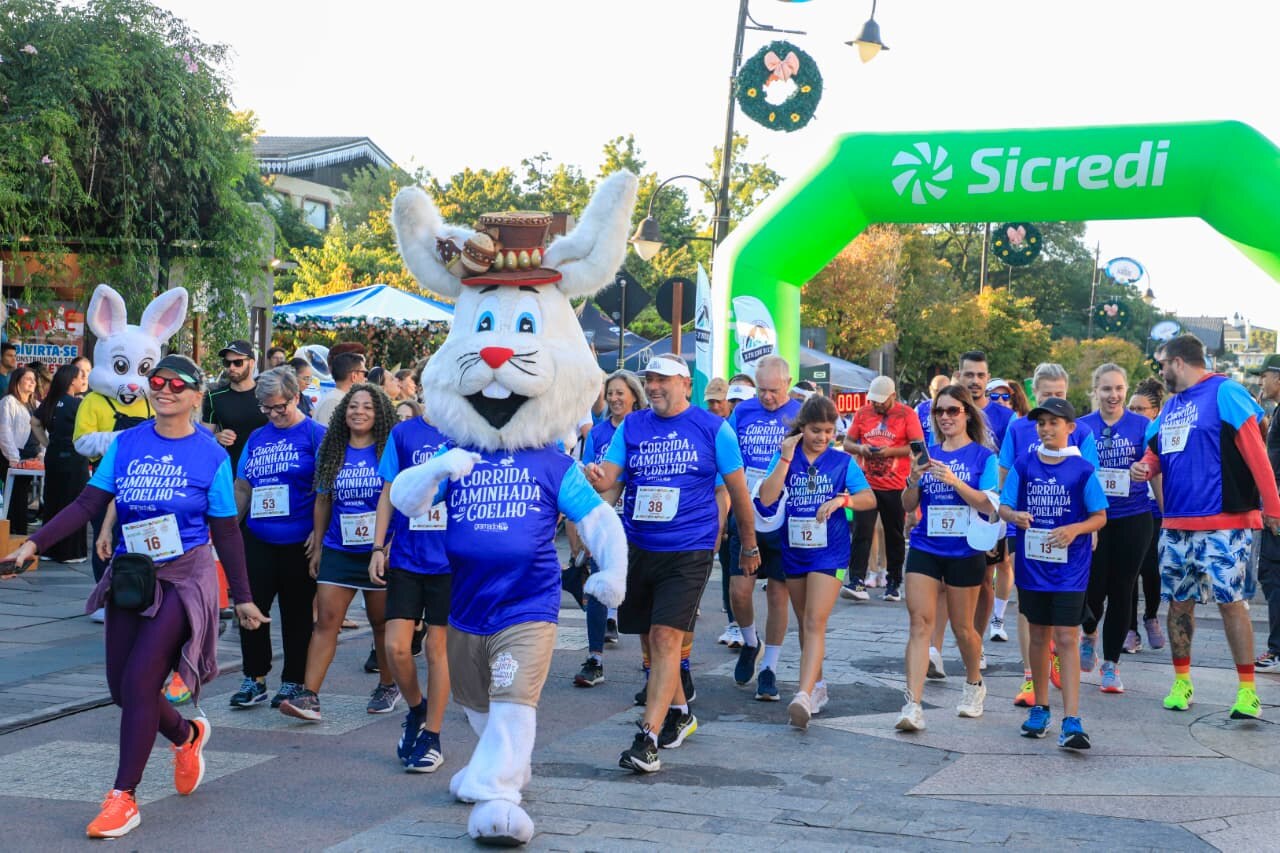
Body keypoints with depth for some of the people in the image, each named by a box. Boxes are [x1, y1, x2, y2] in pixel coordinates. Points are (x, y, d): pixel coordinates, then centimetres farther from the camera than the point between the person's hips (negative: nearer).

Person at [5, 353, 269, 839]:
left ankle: (123, 798, -4)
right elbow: (88, 504, -1)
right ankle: (188, 735, 37)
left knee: (139, 682, -14)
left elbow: (226, 533, 1)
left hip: (184, 577, -4)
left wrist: (243, 598, 3)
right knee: (122, 689, 8)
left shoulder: (211, 457, -4)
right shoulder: (126, 445, 4)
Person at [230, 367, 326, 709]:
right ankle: (254, 679, 13)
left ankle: (293, 682, 16)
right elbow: (243, 489, 18)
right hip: (257, 540, 5)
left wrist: (318, 532, -15)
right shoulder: (257, 437, 13)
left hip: (298, 543, -5)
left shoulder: (315, 434, -4)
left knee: (296, 614, 6)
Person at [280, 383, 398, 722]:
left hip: (379, 550, -3)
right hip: (338, 550, 3)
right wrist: (318, 546, 11)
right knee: (326, 620, -5)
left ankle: (388, 686, 27)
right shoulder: (332, 452, 8)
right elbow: (322, 501, 13)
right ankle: (309, 697, -10)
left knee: (382, 621, 9)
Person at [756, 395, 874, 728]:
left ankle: (804, 695, -25)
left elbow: (870, 498, -3)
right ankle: (817, 685, 30)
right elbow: (766, 498, -10)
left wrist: (842, 499, -22)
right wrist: (786, 459, -15)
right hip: (794, 550, 3)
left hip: (829, 552, -3)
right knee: (805, 623, 15)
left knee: (815, 622, -15)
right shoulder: (785, 457, 2)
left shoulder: (842, 461, 0)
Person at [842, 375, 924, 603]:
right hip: (866, 484, 2)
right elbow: (847, 442, 13)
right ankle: (856, 582, -12)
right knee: (861, 533, -9)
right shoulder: (862, 413, 9)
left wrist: (891, 451, -17)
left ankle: (894, 582, 19)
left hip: (895, 486, -1)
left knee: (895, 536, 8)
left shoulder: (907, 414, -1)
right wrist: (860, 448, -9)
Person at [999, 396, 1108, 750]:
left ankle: (1071, 721, -11)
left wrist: (1074, 529, -19)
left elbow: (1100, 517, 0)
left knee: (1066, 638, -8)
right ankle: (1040, 707, 28)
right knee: (1038, 636, 14)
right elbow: (1003, 506, 4)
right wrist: (1014, 516, -19)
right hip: (1031, 564, 3)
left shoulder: (1082, 469, -4)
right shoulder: (1023, 465, 3)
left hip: (1069, 568, -3)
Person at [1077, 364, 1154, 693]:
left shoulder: (1142, 425, 1)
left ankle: (1111, 663, 15)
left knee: (1121, 591, 3)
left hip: (1133, 519, 0)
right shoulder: (1081, 427, 2)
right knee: (1093, 587, -3)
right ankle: (1089, 634, 31)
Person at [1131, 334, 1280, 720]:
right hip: (1176, 524, 8)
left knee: (1231, 602, -6)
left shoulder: (1224, 393, -10)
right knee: (1179, 602, 11)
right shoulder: (1170, 406, 15)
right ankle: (1182, 682, 21)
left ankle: (1247, 689, -1)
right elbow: (1157, 450, 25)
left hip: (1223, 523, -8)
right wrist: (1147, 466, 0)